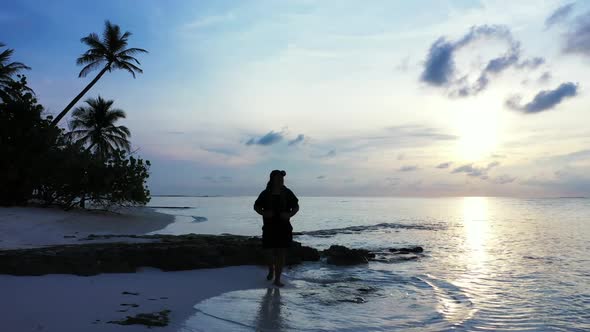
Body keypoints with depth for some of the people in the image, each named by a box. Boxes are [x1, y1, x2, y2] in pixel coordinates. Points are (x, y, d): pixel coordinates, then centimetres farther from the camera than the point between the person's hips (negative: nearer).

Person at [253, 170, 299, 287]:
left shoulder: (287, 193, -1)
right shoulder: (265, 194, -4)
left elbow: (296, 207, 7)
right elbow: (256, 207, 7)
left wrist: (289, 214, -14)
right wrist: (264, 213, -14)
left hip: (284, 228, 1)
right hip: (269, 228, -1)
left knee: (281, 253, -2)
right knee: (272, 252, 5)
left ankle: (277, 279, 8)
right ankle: (271, 271, 37)